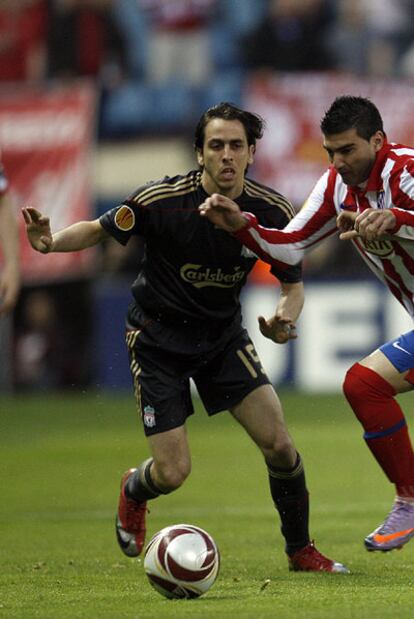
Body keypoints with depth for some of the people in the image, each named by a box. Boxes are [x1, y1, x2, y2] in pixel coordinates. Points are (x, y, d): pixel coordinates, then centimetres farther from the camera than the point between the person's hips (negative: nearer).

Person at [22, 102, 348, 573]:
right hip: (157, 337, -3)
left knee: (279, 444, -10)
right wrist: (51, 242, -28)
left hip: (223, 333, 3)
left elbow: (292, 284, 0)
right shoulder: (162, 200, -23)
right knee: (172, 473, -8)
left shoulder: (271, 212, -13)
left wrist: (285, 317, -23)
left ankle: (301, 551, 13)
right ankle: (133, 492, 32)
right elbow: (100, 230, -8)